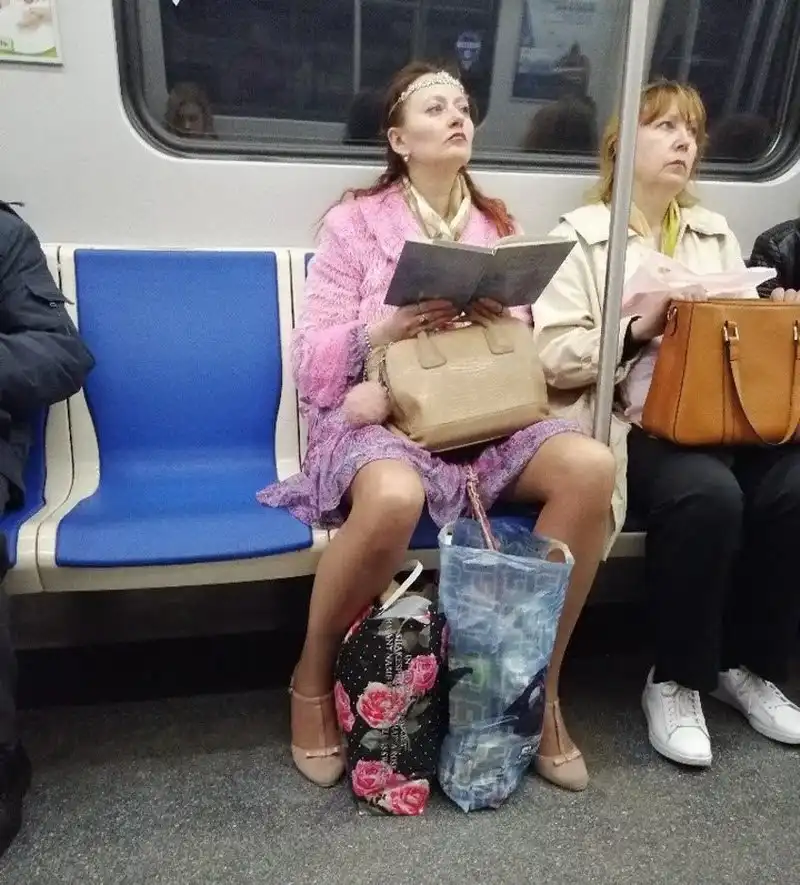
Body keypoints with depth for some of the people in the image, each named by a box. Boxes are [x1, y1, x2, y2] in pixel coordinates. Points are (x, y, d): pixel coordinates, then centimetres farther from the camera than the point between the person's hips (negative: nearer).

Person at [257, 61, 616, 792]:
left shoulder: (501, 226, 15)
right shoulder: (355, 222, 2)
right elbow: (311, 362, -3)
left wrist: (504, 322, -8)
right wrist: (389, 327, -19)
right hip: (378, 414, -4)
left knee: (591, 467, -24)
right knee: (393, 499, -39)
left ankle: (540, 686, -7)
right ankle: (313, 678, -8)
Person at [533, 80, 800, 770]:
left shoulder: (717, 234, 23)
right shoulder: (580, 234, 4)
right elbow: (554, 356, -7)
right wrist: (638, 329, -18)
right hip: (632, 424, -5)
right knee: (707, 493, -33)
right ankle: (675, 681, -9)